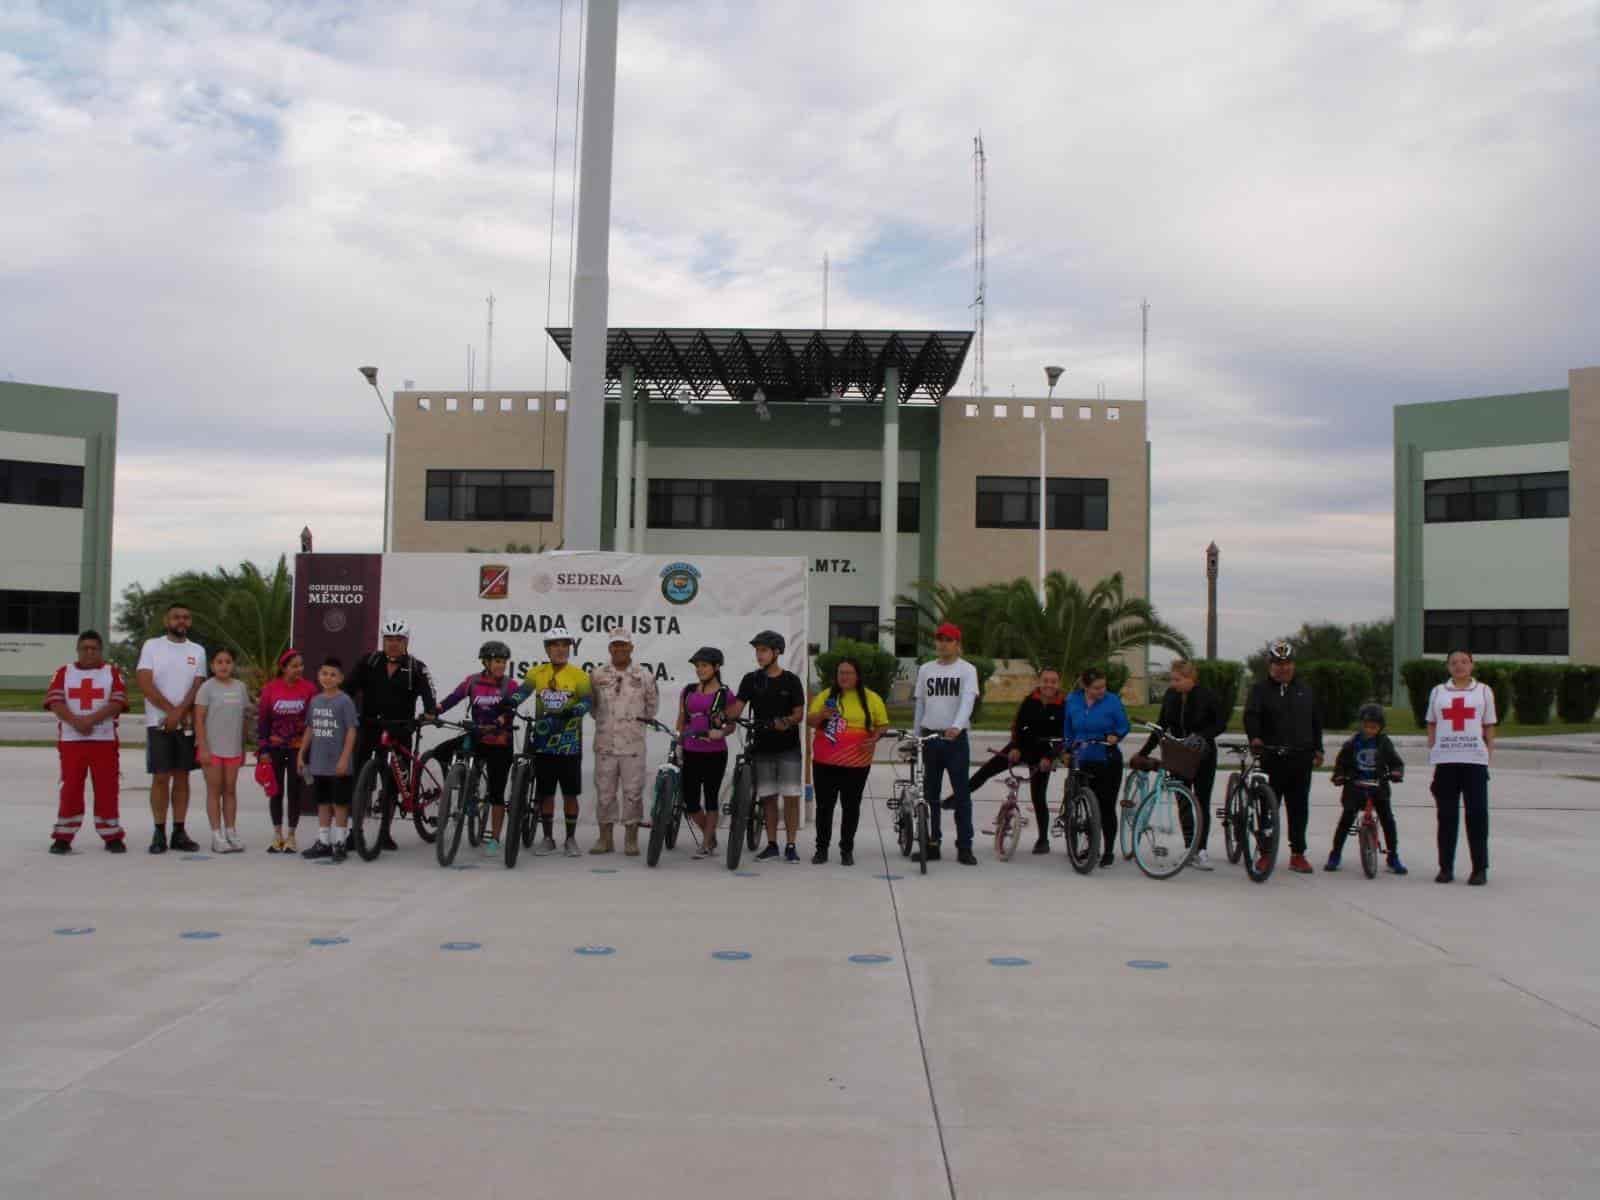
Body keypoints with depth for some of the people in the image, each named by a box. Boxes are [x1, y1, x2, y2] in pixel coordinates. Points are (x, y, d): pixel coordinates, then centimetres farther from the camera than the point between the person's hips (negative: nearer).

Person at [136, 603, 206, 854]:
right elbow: (145, 684, -8)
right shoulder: (152, 646, 1)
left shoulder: (198, 651, 9)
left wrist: (179, 713, -14)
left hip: (187, 725, 3)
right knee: (161, 778, -2)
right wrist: (171, 711, -13)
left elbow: (197, 687, 1)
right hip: (159, 723, -3)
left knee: (182, 777, 6)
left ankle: (179, 832, 10)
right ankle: (159, 833, 4)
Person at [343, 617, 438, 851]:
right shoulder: (369, 662, 4)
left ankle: (385, 832, 16)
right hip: (370, 725, 1)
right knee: (359, 777, -2)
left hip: (400, 729, 0)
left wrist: (431, 710, -32)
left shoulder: (416, 667, 0)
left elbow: (427, 691, -13)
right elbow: (350, 685, -4)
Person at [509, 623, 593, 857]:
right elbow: (522, 693, 0)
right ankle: (548, 838, 20)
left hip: (569, 743, -2)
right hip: (543, 742, 2)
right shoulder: (537, 673, 7)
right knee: (545, 793, 8)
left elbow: (587, 701, -12)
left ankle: (571, 839, 16)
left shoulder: (578, 675, -2)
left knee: (570, 793, 3)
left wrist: (568, 712, -29)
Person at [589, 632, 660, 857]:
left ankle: (631, 840, 10)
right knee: (604, 793, 6)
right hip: (605, 743, 1)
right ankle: (605, 838, 17)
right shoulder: (597, 675, 4)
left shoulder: (644, 675, 2)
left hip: (633, 745, -1)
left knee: (633, 792, 0)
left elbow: (652, 703, 15)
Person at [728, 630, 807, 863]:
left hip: (788, 748, -2)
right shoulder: (751, 680, 6)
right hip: (762, 747, 2)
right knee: (768, 797, 7)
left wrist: (787, 721, -24)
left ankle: (791, 846, 2)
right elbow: (737, 707, -4)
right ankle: (772, 845, 15)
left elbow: (799, 714, -3)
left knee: (791, 796, -5)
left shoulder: (791, 680, 0)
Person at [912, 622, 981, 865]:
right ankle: (932, 843, 16)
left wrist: (957, 727, -33)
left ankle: (965, 847, 2)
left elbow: (968, 701, -17)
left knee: (962, 794, -2)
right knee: (930, 794, 8)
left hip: (956, 739, -4)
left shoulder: (967, 670, -2)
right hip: (930, 738, 4)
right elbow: (919, 705, 13)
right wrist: (915, 737, 9)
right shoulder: (925, 669, 11)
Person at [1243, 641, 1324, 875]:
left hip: (1301, 759, 4)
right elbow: (1251, 715, -13)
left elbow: (1316, 721, 23)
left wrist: (1318, 748, 16)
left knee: (1299, 808, 6)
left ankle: (1298, 854, 13)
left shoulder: (1304, 691, 16)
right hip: (1271, 758, -3)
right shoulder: (1260, 690, 2)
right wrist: (1254, 737, -31)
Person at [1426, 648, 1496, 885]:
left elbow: (1489, 727, 10)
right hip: (1445, 761, 1)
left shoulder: (1483, 691, 10)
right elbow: (1431, 726, 14)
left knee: (1477, 815, -3)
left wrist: (1489, 756, 1)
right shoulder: (1438, 692, 12)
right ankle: (1446, 867, 11)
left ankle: (1480, 868, 5)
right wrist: (1431, 755, 6)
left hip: (1475, 760, -1)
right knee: (1446, 816, 4)